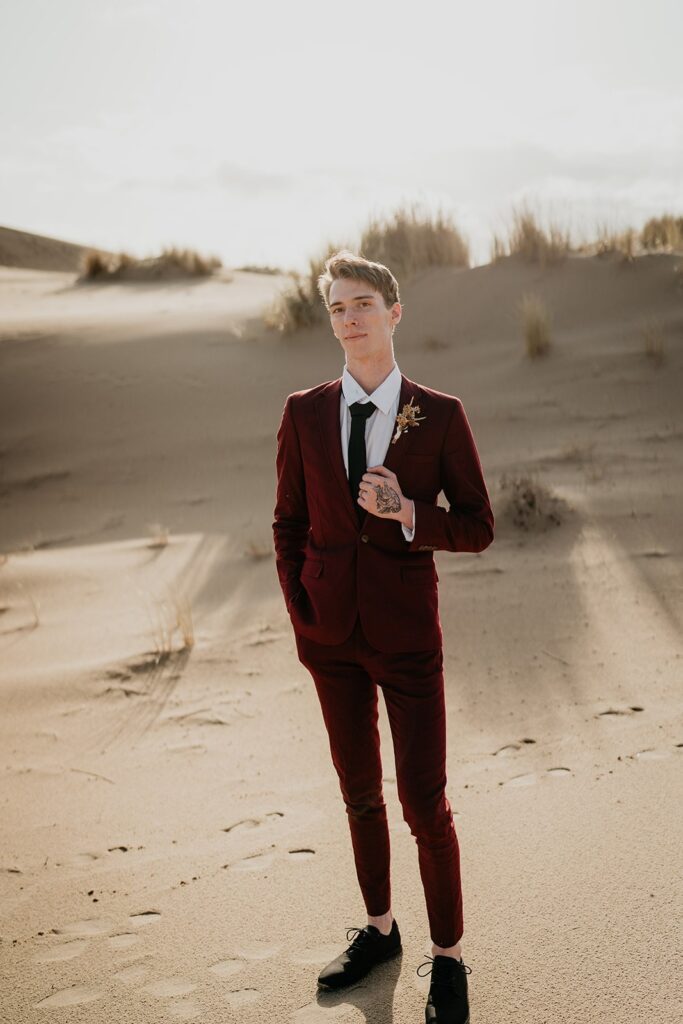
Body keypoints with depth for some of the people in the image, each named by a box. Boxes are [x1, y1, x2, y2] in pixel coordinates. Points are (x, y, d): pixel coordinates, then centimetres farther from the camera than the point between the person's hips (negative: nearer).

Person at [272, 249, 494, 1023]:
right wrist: (301, 618, 0)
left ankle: (448, 959, 20)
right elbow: (289, 524, 6)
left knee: (424, 801, 1)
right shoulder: (304, 413, -2)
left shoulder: (440, 417, -8)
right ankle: (379, 929, 37)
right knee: (359, 792, 16)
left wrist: (407, 513, -22)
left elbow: (478, 528, -5)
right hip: (332, 637, 3)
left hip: (407, 635, -2)